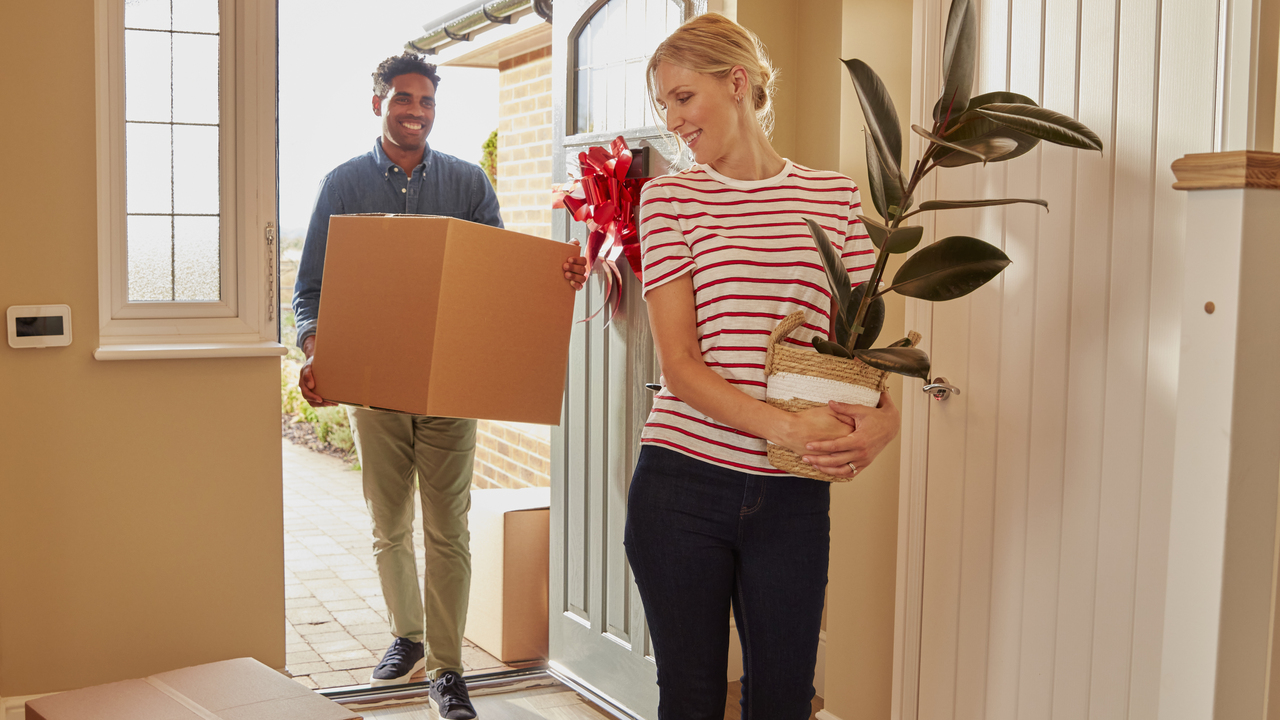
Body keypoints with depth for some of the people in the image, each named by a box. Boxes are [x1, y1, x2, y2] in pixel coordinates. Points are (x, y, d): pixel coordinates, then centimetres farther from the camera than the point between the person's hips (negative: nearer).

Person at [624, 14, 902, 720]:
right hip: (682, 481, -1)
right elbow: (679, 364, -6)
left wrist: (884, 415, -13)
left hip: (793, 495, 2)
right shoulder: (669, 198, 2)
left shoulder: (832, 195, 8)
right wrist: (781, 426, -21)